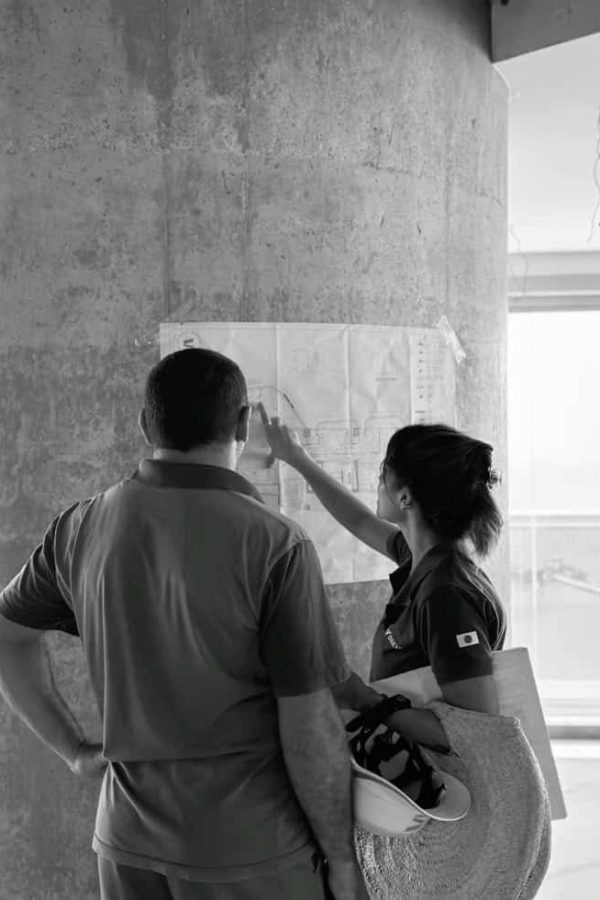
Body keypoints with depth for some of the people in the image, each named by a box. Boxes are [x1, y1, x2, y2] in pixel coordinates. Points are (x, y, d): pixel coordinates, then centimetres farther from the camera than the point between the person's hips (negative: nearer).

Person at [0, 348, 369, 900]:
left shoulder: (81, 527, -3)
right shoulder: (275, 544, -18)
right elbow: (310, 728, -15)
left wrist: (75, 750, 12)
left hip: (128, 840, 4)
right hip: (250, 852, -4)